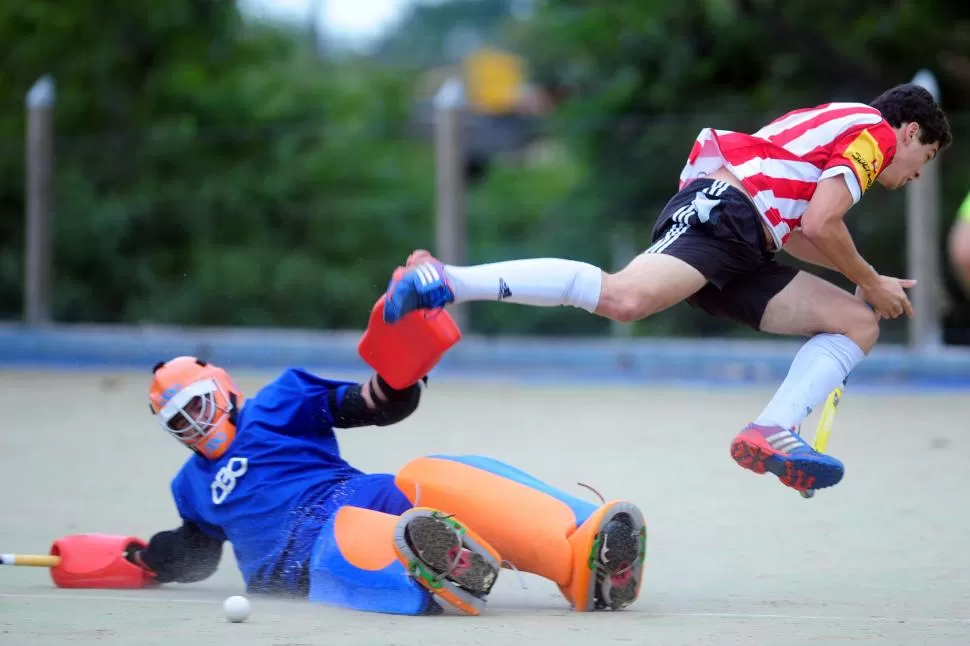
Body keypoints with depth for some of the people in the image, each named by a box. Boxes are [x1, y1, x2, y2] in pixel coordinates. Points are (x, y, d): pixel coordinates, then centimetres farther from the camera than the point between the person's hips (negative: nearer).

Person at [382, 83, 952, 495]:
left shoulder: (838, 123, 34)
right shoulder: (875, 132, 4)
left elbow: (795, 231, 38)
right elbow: (820, 224, -9)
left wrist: (870, 282, 36)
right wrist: (871, 282, 6)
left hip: (743, 254, 10)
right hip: (720, 211, -10)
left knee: (860, 325, 7)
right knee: (624, 297, -34)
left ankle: (771, 432, -14)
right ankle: (446, 281, -33)